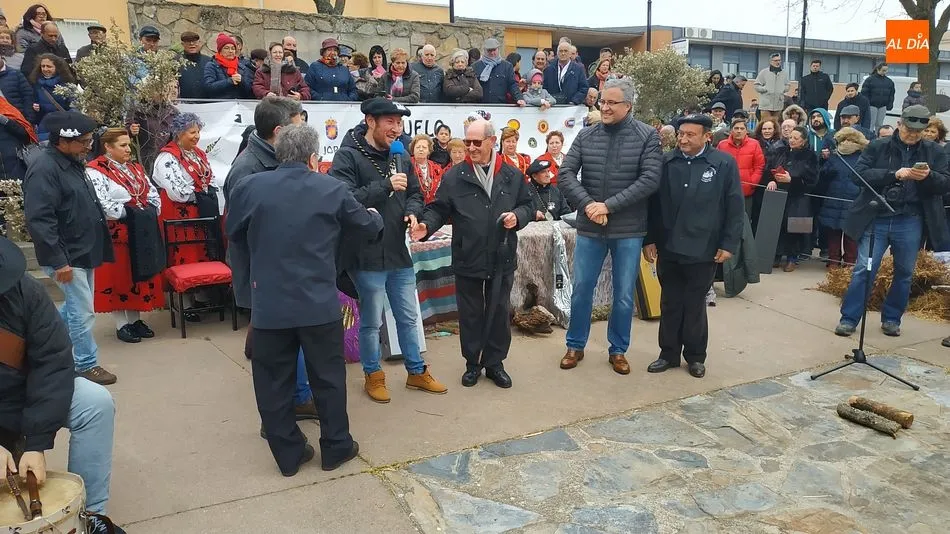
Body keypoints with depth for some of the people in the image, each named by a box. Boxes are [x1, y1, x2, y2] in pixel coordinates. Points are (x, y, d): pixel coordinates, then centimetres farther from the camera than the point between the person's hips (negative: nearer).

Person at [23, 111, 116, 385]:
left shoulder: (73, 161, 9)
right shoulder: (44, 168, -20)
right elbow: (39, 220, -24)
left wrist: (94, 247, 21)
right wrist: (58, 260, -24)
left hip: (82, 251, 9)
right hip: (66, 257, -9)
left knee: (76, 306, 19)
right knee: (83, 312, -1)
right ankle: (87, 365, 13)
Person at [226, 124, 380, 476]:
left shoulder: (250, 188, -2)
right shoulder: (332, 189, -4)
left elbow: (233, 232, 14)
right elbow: (367, 225, 10)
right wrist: (378, 218, 34)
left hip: (268, 302, 1)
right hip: (319, 302, -1)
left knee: (273, 382, 13)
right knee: (328, 376, 14)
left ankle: (289, 455, 24)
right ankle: (336, 448, 26)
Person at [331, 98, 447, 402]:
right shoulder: (348, 156, -12)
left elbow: (415, 194, 18)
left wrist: (412, 212, -4)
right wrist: (385, 186, -25)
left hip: (399, 253, 7)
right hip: (366, 255, -6)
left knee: (409, 318, 17)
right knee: (371, 322, 9)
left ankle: (416, 372, 34)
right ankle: (373, 376, 29)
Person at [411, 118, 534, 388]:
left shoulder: (512, 176, 2)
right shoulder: (454, 177, -3)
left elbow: (528, 205, 10)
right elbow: (439, 209, -2)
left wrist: (517, 216, -10)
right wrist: (427, 226, -20)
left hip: (502, 258, 1)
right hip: (467, 258, -1)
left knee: (499, 312, 11)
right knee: (470, 313, 11)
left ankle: (494, 363, 27)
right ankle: (472, 363, 27)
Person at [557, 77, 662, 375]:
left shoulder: (647, 136, -5)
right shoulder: (586, 136, 2)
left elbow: (650, 180, -13)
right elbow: (565, 175, -3)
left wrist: (609, 205, -19)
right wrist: (588, 204, -18)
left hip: (629, 230, -1)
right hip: (589, 228, 2)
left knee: (624, 295, 9)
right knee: (581, 289, 9)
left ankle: (618, 350, 26)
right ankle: (575, 346, 26)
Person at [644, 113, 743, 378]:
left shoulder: (724, 164, -4)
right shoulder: (665, 162, 2)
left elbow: (735, 207, -2)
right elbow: (653, 203, 6)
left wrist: (729, 244, -6)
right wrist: (649, 239, 3)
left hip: (703, 250, -2)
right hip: (668, 248, 2)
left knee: (695, 305, 10)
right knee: (670, 304, 12)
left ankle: (695, 356, 25)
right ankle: (669, 353, 25)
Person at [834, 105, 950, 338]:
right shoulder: (878, 146, 2)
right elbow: (860, 173, -8)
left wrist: (928, 176, -18)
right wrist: (894, 174, -19)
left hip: (910, 222, 2)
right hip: (877, 219, -2)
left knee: (904, 273, 10)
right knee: (863, 270, -2)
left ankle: (891, 319, 24)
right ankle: (849, 319, 5)